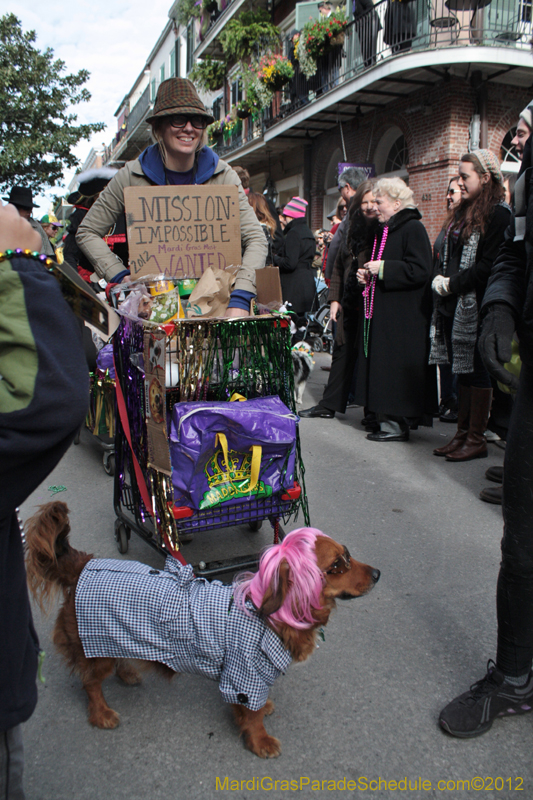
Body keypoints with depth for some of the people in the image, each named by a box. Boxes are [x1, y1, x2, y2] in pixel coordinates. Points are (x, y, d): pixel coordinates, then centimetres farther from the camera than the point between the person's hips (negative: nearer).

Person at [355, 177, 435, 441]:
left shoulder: (413, 229, -10)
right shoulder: (383, 230, 18)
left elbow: (419, 271, -19)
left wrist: (382, 268, -18)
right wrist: (367, 274, 8)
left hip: (403, 316, -9)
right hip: (380, 310, 9)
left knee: (395, 367, -7)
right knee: (381, 366, 9)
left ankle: (398, 424, 1)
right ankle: (389, 418, 16)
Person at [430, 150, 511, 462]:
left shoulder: (498, 213, -9)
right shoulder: (463, 213, 18)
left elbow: (488, 265, -17)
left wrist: (452, 284, -13)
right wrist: (441, 279, 2)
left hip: (476, 306, -8)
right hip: (454, 305, 8)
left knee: (476, 371, -3)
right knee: (463, 371, 12)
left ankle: (477, 439, 6)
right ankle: (463, 434, 20)